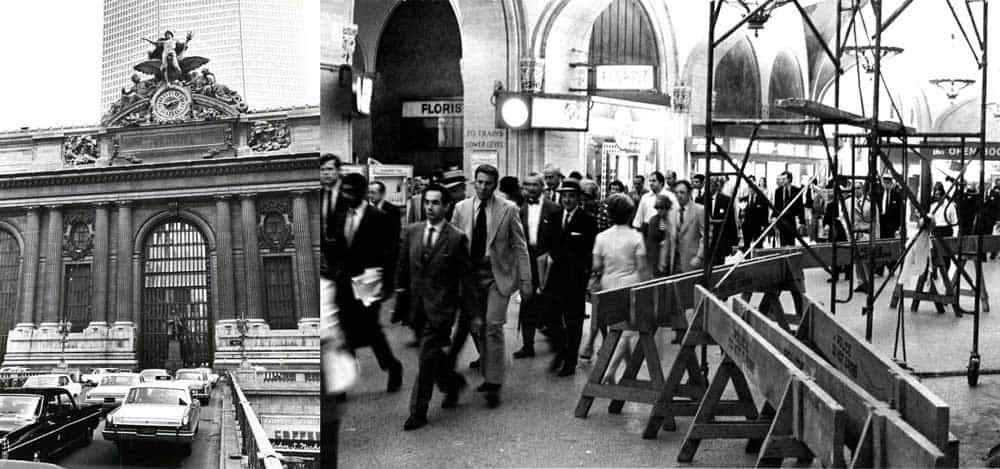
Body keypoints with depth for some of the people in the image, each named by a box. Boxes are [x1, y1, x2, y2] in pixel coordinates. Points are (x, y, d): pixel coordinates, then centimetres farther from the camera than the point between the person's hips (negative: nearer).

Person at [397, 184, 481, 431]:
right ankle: (453, 382, 39)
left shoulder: (457, 238, -7)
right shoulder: (411, 231, 5)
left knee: (428, 357, -5)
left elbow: (466, 278, -4)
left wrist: (472, 312, -4)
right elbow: (403, 269, 11)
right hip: (416, 304, 5)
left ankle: (418, 411, 4)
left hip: (441, 308, -5)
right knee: (431, 355, 13)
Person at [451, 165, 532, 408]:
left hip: (498, 274, -3)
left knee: (493, 326, -11)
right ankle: (488, 375, 23)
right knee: (479, 328, 9)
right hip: (471, 273, 3)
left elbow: (520, 247, 0)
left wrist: (526, 281, -5)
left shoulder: (508, 209, -2)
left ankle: (493, 384, -7)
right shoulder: (461, 208, 5)